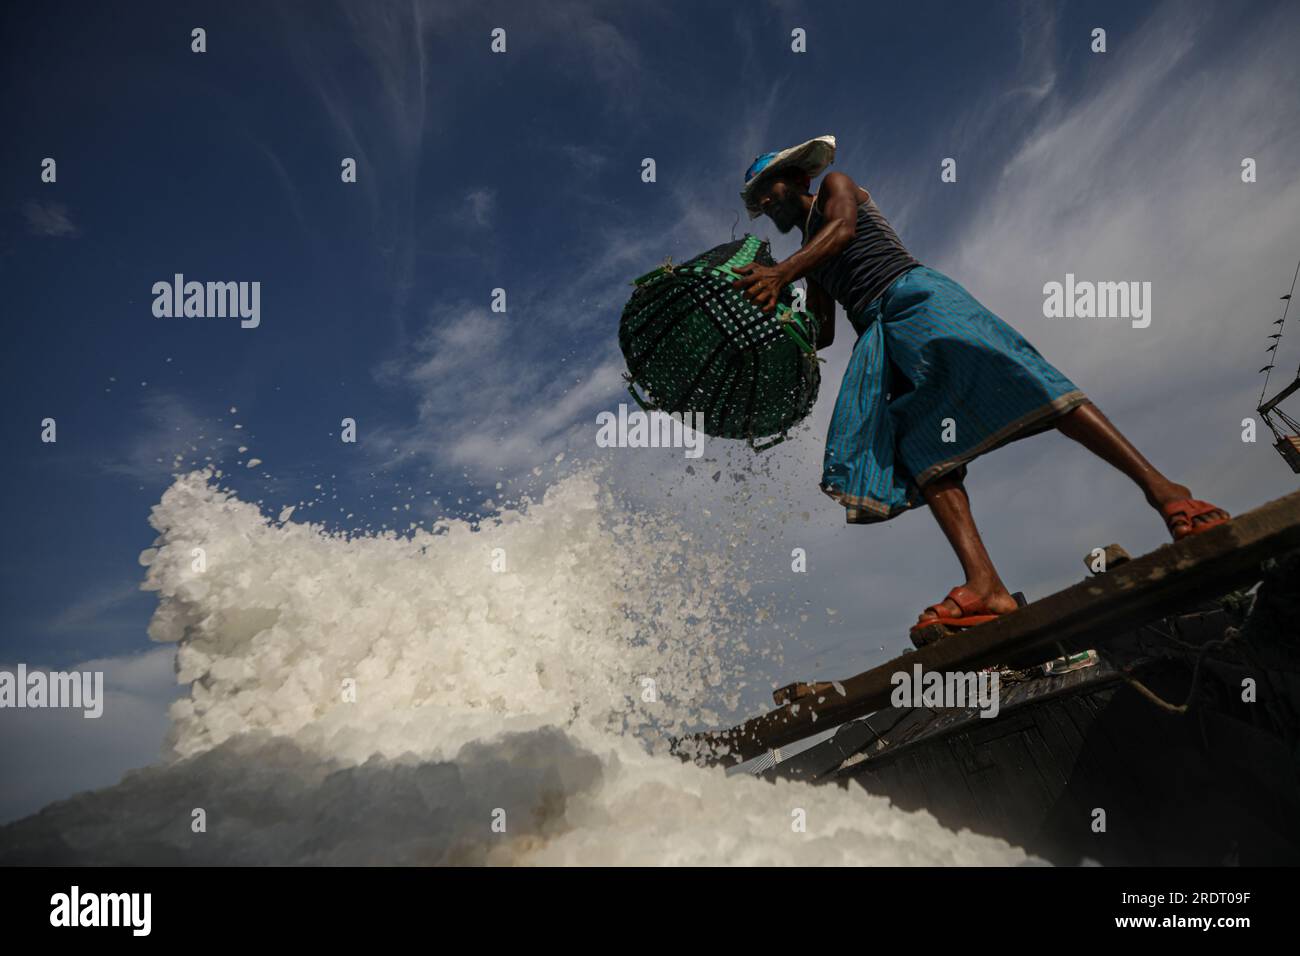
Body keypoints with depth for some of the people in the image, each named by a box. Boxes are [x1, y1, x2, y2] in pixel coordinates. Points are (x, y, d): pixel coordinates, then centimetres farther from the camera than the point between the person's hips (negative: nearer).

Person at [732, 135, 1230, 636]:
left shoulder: (836, 184, 19)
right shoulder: (808, 261, 35)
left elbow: (841, 229, -3)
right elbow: (821, 333, 27)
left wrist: (780, 273, -17)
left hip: (913, 293, -6)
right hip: (879, 335, 7)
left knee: (1001, 368, -28)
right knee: (918, 443, -17)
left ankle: (1161, 488, -35)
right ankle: (984, 585, -36)